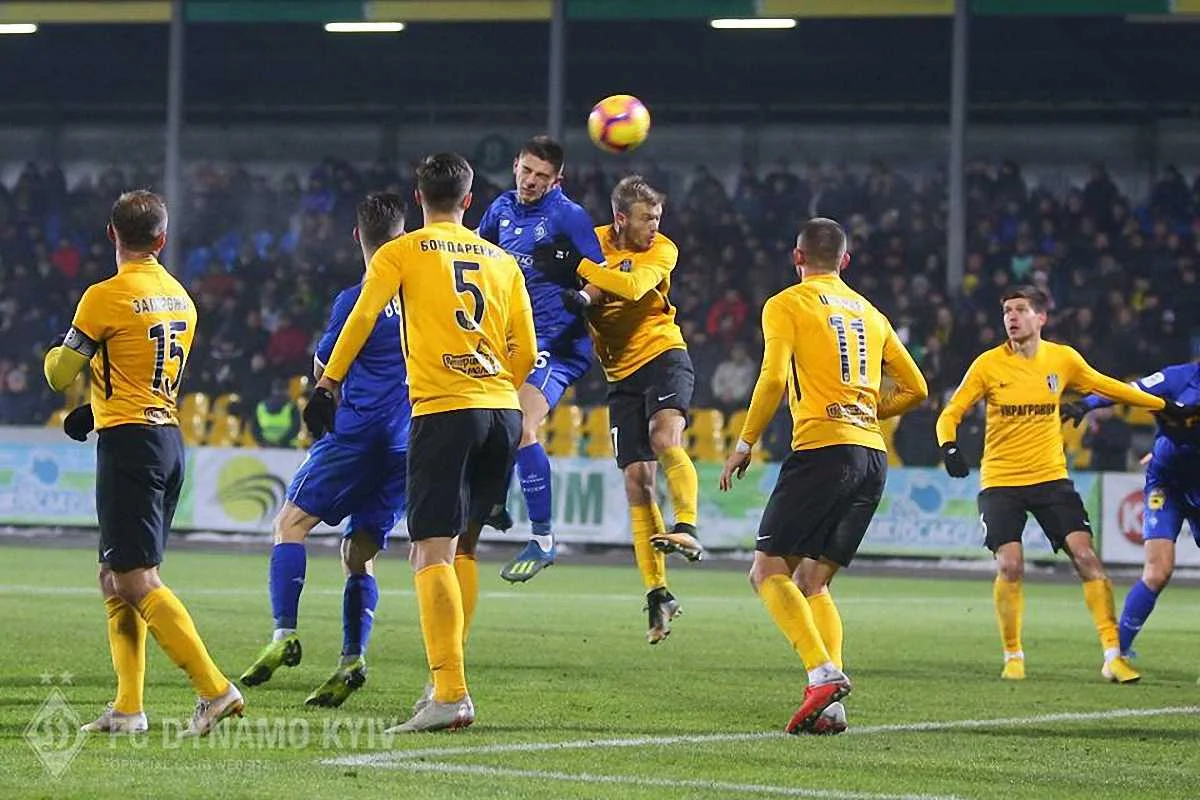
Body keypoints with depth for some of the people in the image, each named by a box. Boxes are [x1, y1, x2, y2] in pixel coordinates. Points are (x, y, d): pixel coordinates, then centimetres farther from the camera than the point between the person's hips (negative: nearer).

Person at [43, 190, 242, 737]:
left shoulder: (105, 297, -12)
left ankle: (214, 690, -17)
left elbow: (59, 375, -6)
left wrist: (60, 348, 16)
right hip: (170, 439, 8)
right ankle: (128, 708, 10)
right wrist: (95, 410, 21)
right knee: (114, 579, 13)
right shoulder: (181, 300, 11)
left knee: (137, 582, -8)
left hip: (128, 444, -8)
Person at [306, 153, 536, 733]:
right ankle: (446, 677, 18)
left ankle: (450, 693, -20)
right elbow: (526, 352, 17)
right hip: (503, 413, 5)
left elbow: (361, 319, -5)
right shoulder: (502, 262, 17)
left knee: (432, 553, -9)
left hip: (443, 410, -5)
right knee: (462, 547, 18)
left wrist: (327, 385, 2)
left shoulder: (402, 253, 4)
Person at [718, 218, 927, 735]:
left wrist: (745, 445, -3)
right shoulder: (869, 313, 22)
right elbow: (914, 387, 22)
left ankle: (823, 674, -23)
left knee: (769, 571, -3)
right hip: (873, 457, 6)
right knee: (812, 581, 11)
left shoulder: (786, 305, 3)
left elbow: (774, 378, -10)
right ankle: (830, 706, -6)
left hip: (822, 446, -6)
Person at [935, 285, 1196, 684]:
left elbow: (1106, 387, 18)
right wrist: (949, 447, -23)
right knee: (1010, 566, -14)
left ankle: (1113, 654, -6)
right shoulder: (988, 365, -5)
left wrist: (1163, 405, 21)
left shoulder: (1063, 359, 2)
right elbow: (951, 413, -2)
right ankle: (1013, 657, 6)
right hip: (1000, 482, -2)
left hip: (1051, 478, 2)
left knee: (1086, 556, -10)